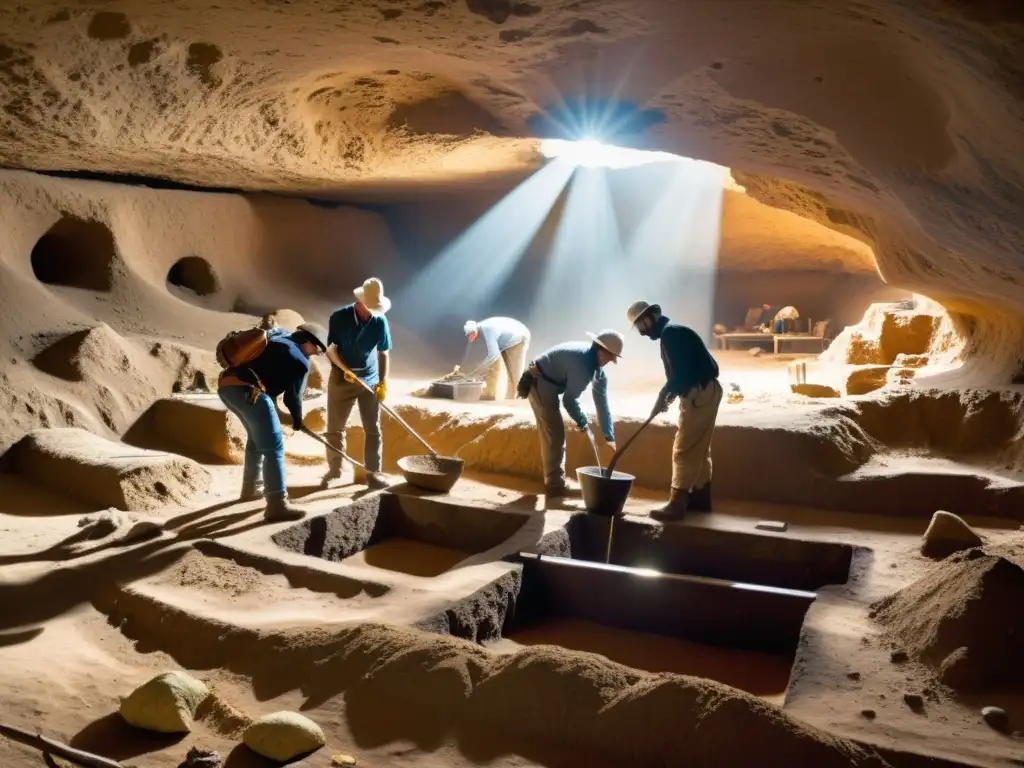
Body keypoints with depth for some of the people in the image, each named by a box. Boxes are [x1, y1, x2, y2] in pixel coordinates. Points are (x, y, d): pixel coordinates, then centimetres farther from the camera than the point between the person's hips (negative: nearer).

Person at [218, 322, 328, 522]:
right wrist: (298, 421, 31)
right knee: (274, 447, -5)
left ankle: (251, 487, 39)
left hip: (225, 384, 9)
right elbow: (292, 396, 13)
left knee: (257, 437, 27)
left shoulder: (277, 337, 25)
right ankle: (277, 505, -9)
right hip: (246, 390, -9)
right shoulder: (301, 362, 6)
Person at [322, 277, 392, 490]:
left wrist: (383, 382, -5)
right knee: (334, 428, 7)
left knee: (373, 429, 1)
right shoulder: (339, 317, -11)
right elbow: (330, 349, -7)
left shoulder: (380, 321, -6)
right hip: (341, 379, -1)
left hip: (369, 380, 1)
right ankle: (334, 469, 22)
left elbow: (383, 353, 1)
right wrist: (344, 369, -21)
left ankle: (373, 473, 7)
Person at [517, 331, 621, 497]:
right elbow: (569, 400, -21)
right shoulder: (582, 364, -27)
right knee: (554, 435, -5)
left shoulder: (595, 364, 4)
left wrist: (609, 436, 7)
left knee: (553, 434, 17)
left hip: (546, 385, 10)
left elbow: (601, 400, 6)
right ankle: (555, 484, 3)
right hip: (540, 384, -10)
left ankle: (554, 481, 27)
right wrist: (582, 422, -5)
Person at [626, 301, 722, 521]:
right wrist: (669, 394, 8)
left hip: (700, 393, -11)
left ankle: (677, 504, -4)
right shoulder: (672, 332, 17)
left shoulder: (670, 333, -15)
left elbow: (680, 372, -24)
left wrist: (662, 395, -12)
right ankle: (700, 497, 25)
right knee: (699, 449, 17)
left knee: (684, 450, -7)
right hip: (703, 391, 11)